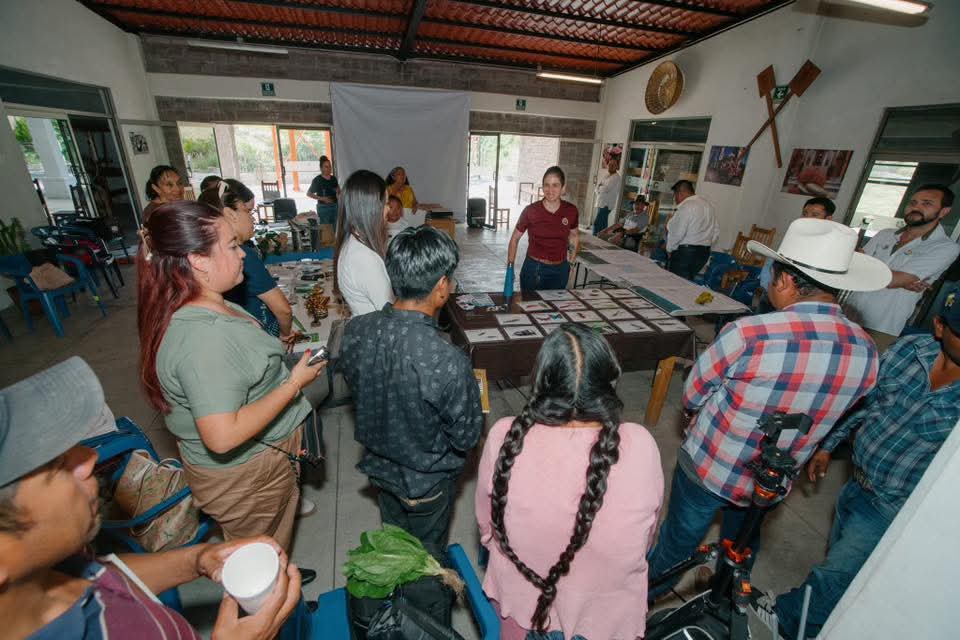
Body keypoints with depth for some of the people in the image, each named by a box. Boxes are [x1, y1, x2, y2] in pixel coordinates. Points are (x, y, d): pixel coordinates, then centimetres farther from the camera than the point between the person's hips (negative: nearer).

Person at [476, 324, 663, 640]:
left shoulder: (505, 438, -29)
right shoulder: (640, 447, -28)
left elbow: (487, 525, -10)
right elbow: (645, 538, -8)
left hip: (519, 602, 0)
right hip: (607, 613, 0)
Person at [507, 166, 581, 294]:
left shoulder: (571, 211, -4)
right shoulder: (531, 210, -11)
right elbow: (515, 238, 0)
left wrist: (572, 261, 10)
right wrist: (510, 267, -6)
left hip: (560, 270, 2)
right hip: (533, 269, -2)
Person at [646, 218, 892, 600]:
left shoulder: (749, 333, -32)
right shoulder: (866, 351, -13)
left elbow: (693, 396, -18)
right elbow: (831, 416, 2)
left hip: (708, 468, -4)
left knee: (678, 542, 21)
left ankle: (649, 595, 47)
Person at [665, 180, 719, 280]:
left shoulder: (687, 206, -13)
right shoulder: (707, 203, 14)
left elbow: (677, 233, -18)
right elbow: (716, 231, 16)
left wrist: (669, 249, -4)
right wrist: (705, 245, 21)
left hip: (685, 252, -9)